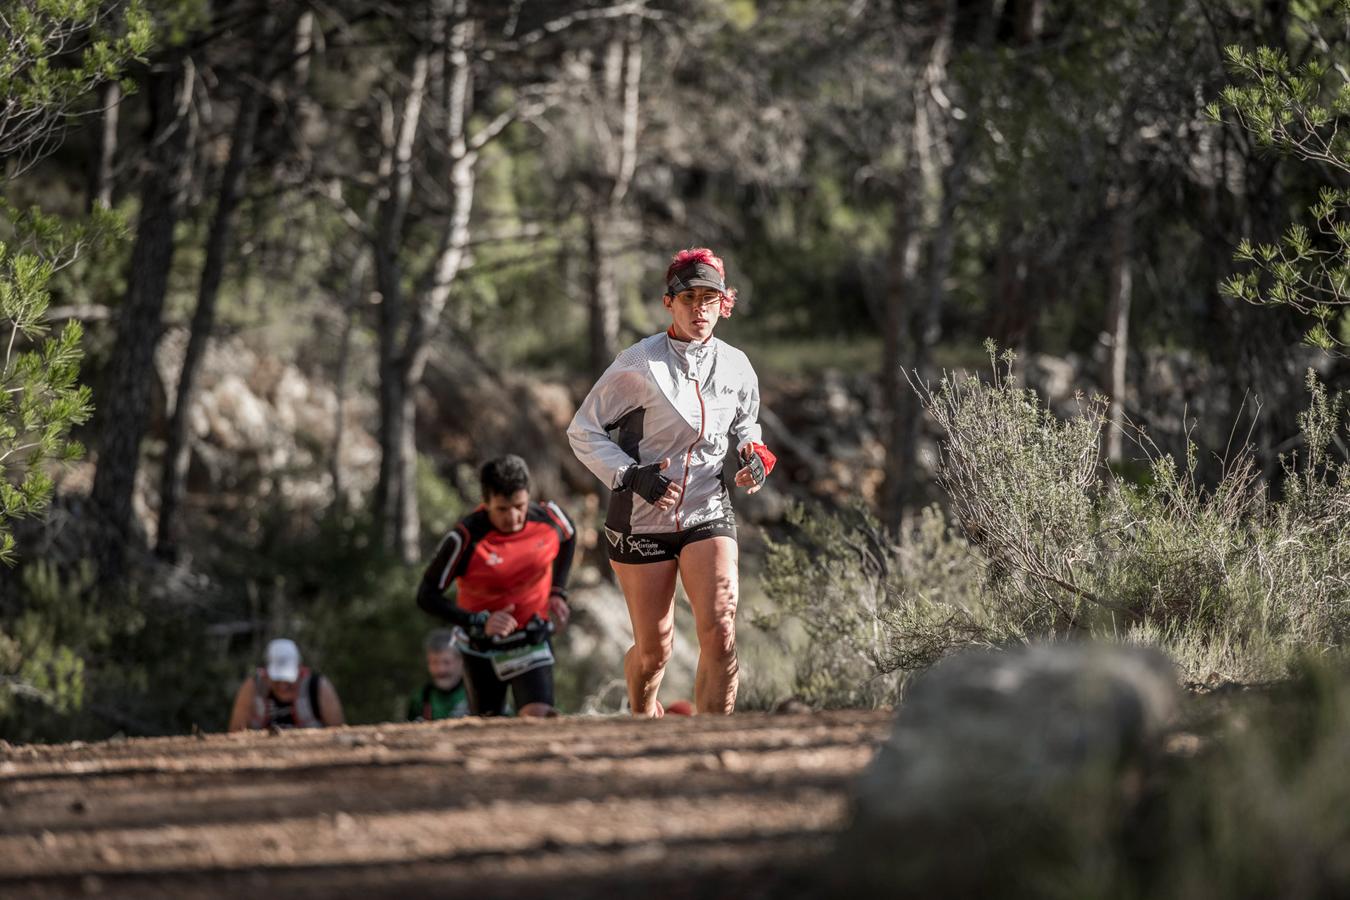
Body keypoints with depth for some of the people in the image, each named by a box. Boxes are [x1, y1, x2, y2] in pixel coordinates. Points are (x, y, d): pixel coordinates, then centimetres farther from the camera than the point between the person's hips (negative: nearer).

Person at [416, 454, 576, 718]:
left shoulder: (549, 518, -15)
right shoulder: (466, 538, -25)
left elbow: (568, 538, 13)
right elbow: (427, 596, -16)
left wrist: (558, 593, 3)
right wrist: (480, 623, -28)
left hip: (532, 644, 1)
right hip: (482, 650, -1)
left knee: (540, 717, -22)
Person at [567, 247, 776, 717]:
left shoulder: (736, 368, 2)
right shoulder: (638, 365, -11)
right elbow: (582, 431, -6)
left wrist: (752, 455, -1)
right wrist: (631, 475, -20)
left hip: (708, 515, 2)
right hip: (641, 519, -2)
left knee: (721, 634, -18)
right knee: (653, 650, 7)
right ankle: (642, 714, 41)